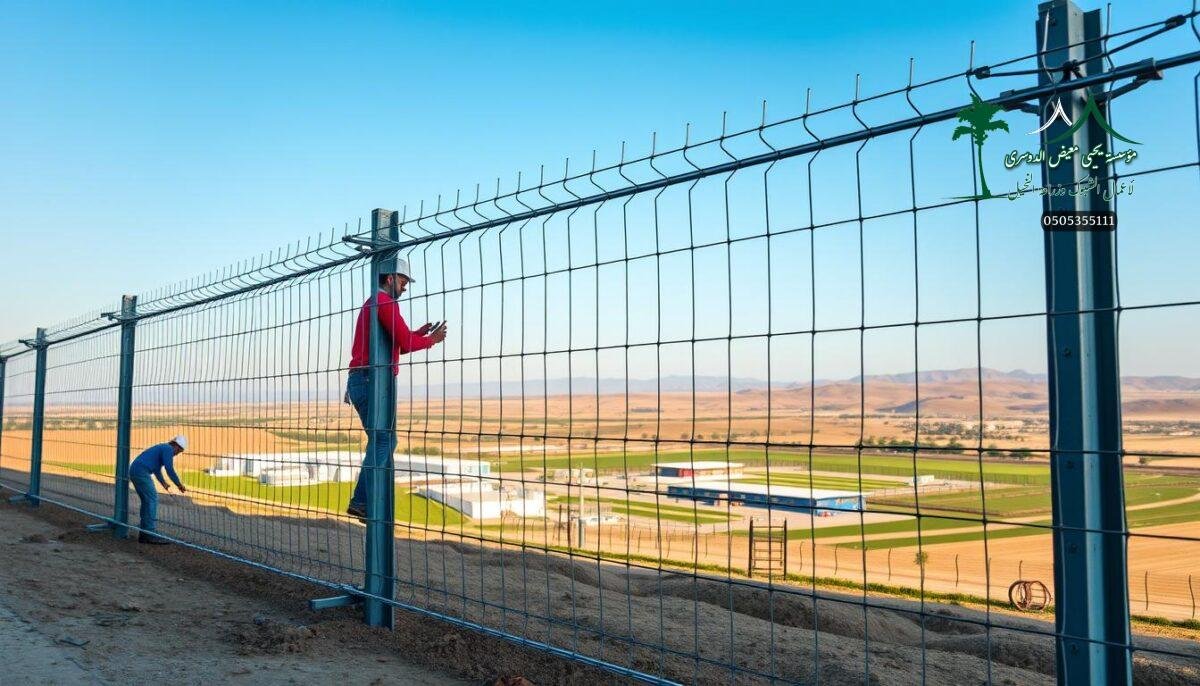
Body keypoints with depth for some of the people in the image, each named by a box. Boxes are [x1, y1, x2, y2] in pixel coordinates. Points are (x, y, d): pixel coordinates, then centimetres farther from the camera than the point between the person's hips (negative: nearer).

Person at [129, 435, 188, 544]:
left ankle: (144, 534, 13)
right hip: (141, 472, -10)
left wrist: (163, 483, 46)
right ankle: (150, 534, -9)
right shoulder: (168, 449, -6)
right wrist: (180, 485, -2)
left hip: (134, 471, 10)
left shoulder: (162, 448, 25)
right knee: (152, 500, -8)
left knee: (147, 502, 13)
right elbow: (170, 470, -12)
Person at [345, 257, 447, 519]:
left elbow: (395, 344, 25)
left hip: (359, 381, 10)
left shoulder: (370, 304, 25)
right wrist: (431, 340, 2)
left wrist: (419, 333, 17)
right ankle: (361, 501, -16)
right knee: (384, 440, -11)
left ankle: (368, 500, 7)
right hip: (374, 380, -10)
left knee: (381, 440, 11)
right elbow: (405, 344, -14)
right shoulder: (385, 301, -7)